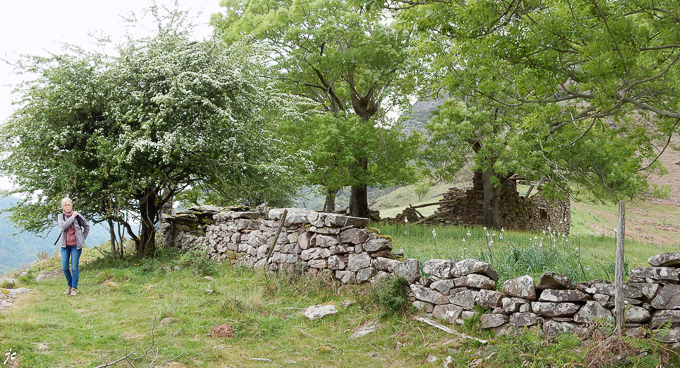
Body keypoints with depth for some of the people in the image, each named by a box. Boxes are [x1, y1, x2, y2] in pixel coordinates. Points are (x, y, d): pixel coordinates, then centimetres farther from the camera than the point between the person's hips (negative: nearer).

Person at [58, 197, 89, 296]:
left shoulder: (77, 216, 0)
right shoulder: (60, 216, 5)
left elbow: (87, 227, 13)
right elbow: (63, 227, -16)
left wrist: (82, 239, 9)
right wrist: (72, 217, -15)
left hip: (76, 245, -2)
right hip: (65, 245, 2)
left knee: (74, 267, -4)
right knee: (65, 268, 1)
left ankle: (74, 288, 5)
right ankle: (70, 286, 21)